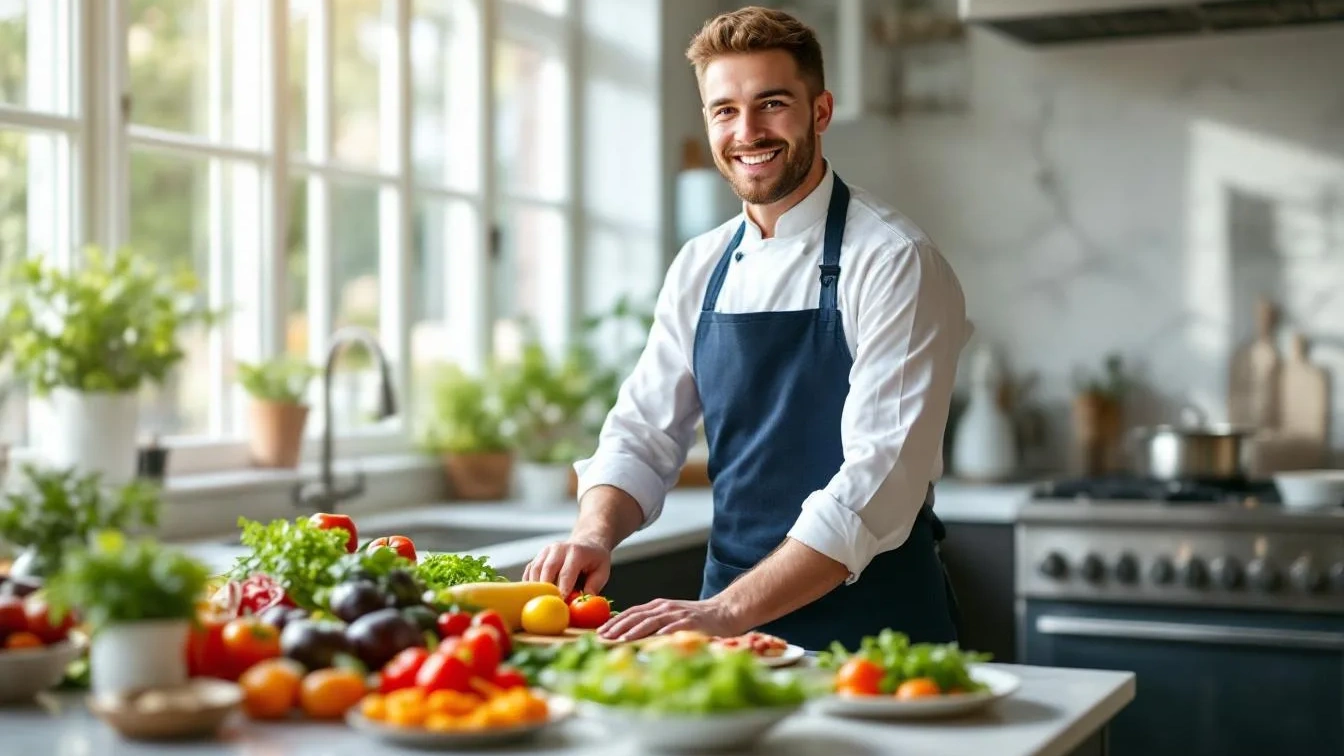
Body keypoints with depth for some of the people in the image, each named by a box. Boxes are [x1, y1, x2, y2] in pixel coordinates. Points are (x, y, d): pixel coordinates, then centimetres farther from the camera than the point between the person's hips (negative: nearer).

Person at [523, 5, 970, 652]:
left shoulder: (895, 264, -11)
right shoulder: (698, 271, 7)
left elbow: (881, 479, -19)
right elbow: (642, 436, 10)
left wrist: (730, 609, -25)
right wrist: (596, 531, -10)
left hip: (869, 627, -4)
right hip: (728, 622, 4)